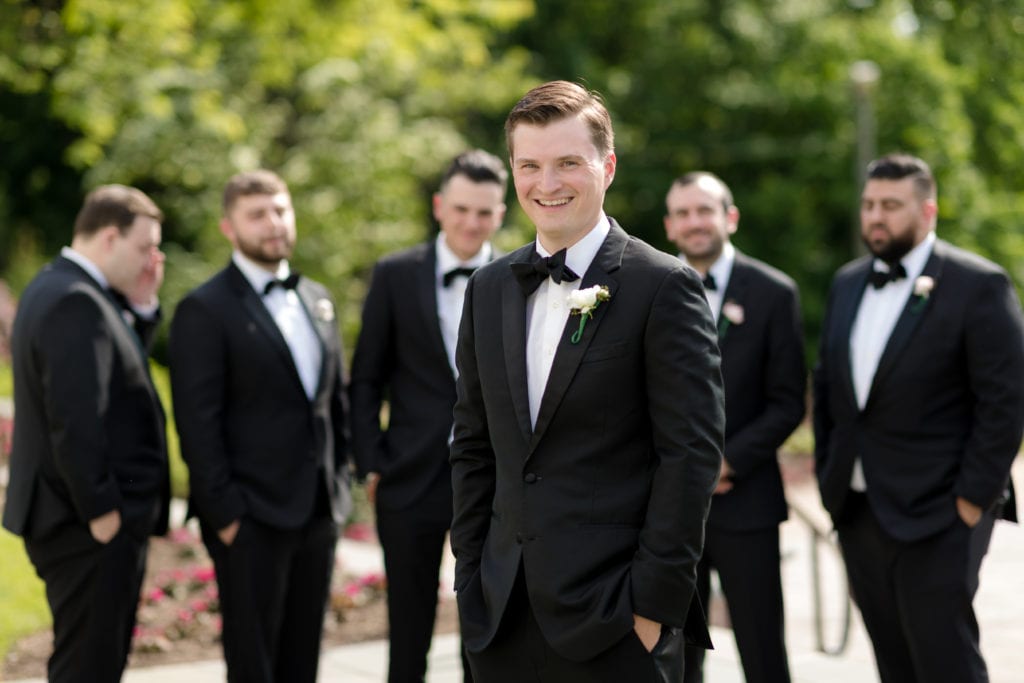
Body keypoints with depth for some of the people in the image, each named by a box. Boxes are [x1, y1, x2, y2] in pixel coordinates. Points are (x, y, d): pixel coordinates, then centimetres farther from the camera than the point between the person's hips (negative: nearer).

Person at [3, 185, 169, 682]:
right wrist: (102, 511, -21)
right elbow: (74, 419, -25)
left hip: (75, 519, 11)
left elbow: (116, 374, 18)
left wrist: (142, 307, 7)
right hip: (92, 527, -11)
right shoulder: (77, 303, -20)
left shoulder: (56, 287, 14)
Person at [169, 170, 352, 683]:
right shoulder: (205, 309, -8)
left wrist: (339, 479, 11)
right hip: (252, 519, -6)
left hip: (319, 511, 6)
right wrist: (224, 513, -16)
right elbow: (198, 422, -13)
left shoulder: (317, 299, 13)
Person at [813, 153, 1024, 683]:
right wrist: (827, 474, 11)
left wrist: (974, 497, -14)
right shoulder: (847, 283, 12)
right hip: (858, 513, 6)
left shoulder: (978, 286, -9)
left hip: (938, 517, -6)